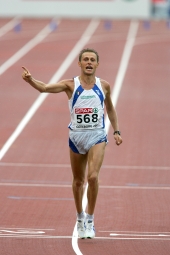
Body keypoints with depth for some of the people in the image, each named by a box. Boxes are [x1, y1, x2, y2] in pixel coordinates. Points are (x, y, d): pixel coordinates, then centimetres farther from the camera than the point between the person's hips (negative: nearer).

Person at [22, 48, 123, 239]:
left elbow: (110, 109, 17)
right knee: (78, 181, 14)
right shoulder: (71, 85, -6)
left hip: (97, 137, -1)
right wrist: (30, 80, -40)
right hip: (76, 136, 1)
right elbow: (45, 88, -20)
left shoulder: (104, 86, 1)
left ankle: (90, 220, -7)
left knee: (93, 176, -19)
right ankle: (80, 217, 35)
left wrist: (116, 131, 11)